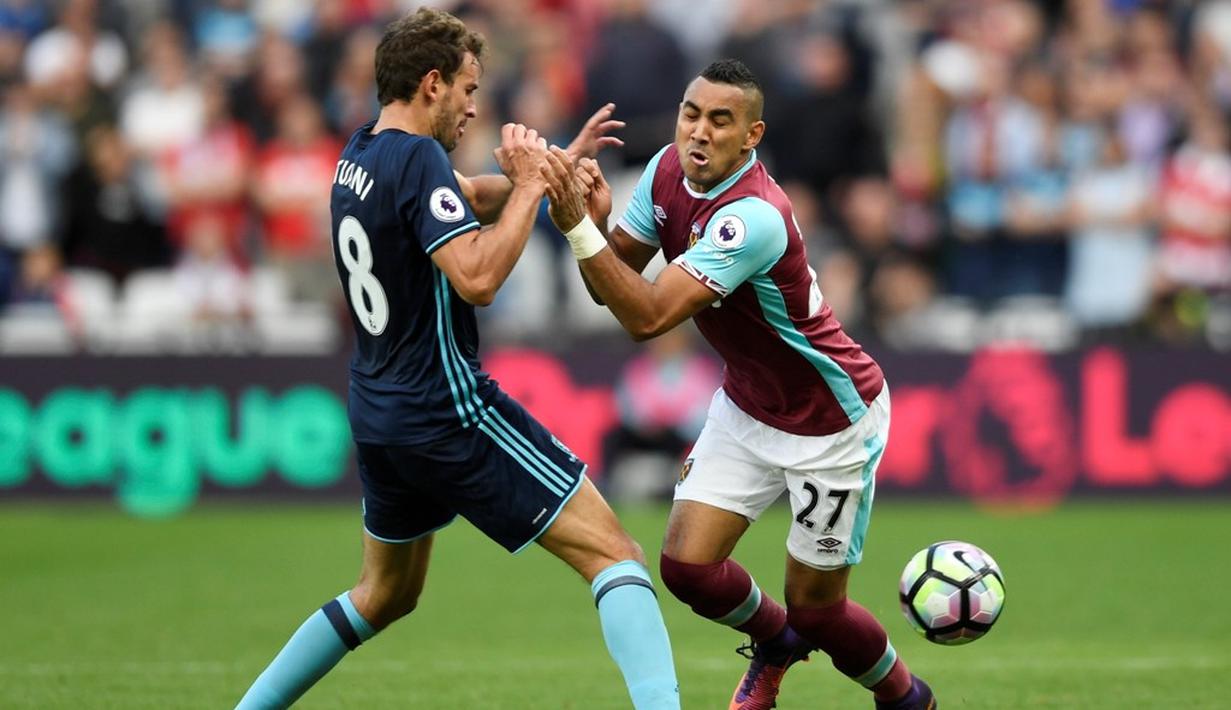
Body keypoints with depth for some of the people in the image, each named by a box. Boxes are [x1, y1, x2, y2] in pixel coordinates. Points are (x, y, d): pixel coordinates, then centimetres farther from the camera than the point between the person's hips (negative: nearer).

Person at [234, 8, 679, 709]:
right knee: (613, 551, -10)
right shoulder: (419, 158, -17)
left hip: (378, 412, 9)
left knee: (387, 594, 27)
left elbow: (468, 197, 25)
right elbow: (478, 277, -27)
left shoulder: (361, 153, 10)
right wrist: (530, 185, -18)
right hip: (447, 408, -9)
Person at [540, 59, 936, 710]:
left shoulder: (754, 217, -34)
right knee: (687, 565, -3)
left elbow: (648, 317, -37)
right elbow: (612, 285, -3)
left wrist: (580, 227, -45)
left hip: (831, 422, -7)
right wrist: (592, 222, -24)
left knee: (814, 606, 2)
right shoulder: (668, 170, -8)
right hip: (746, 406, 7)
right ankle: (775, 643, 30)